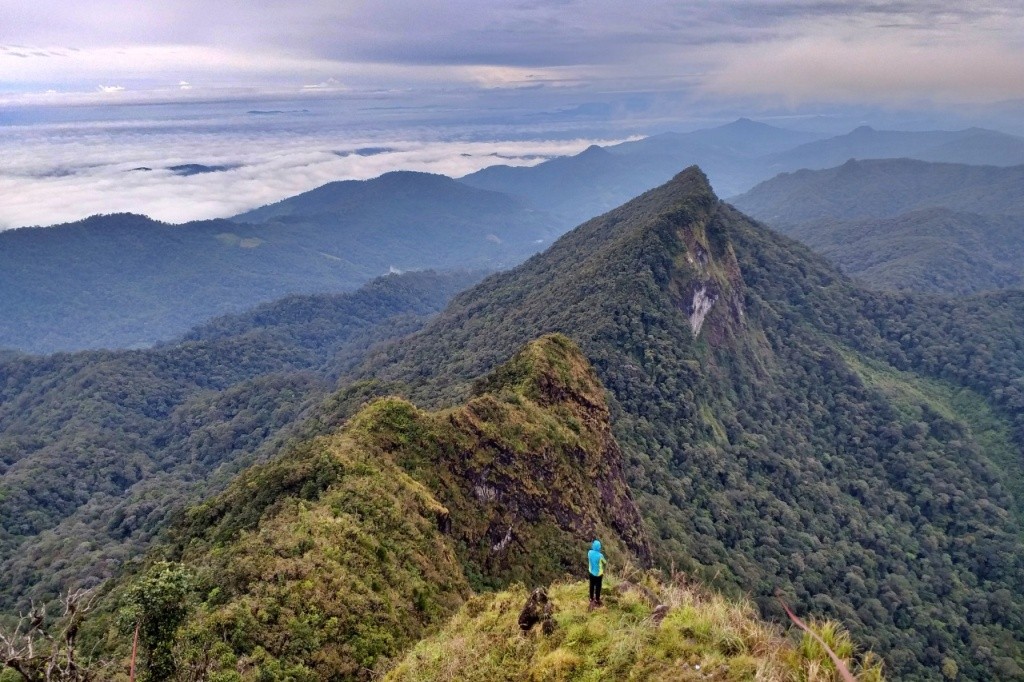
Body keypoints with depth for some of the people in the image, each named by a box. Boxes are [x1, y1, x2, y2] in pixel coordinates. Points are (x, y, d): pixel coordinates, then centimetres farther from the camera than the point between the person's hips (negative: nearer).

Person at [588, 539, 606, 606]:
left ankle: (591, 598, 36)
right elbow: (605, 563, -10)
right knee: (598, 587, 14)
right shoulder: (600, 555, -28)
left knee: (592, 586, 21)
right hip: (599, 573, -4)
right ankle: (597, 600, 28)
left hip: (592, 572, 4)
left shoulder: (590, 552, -15)